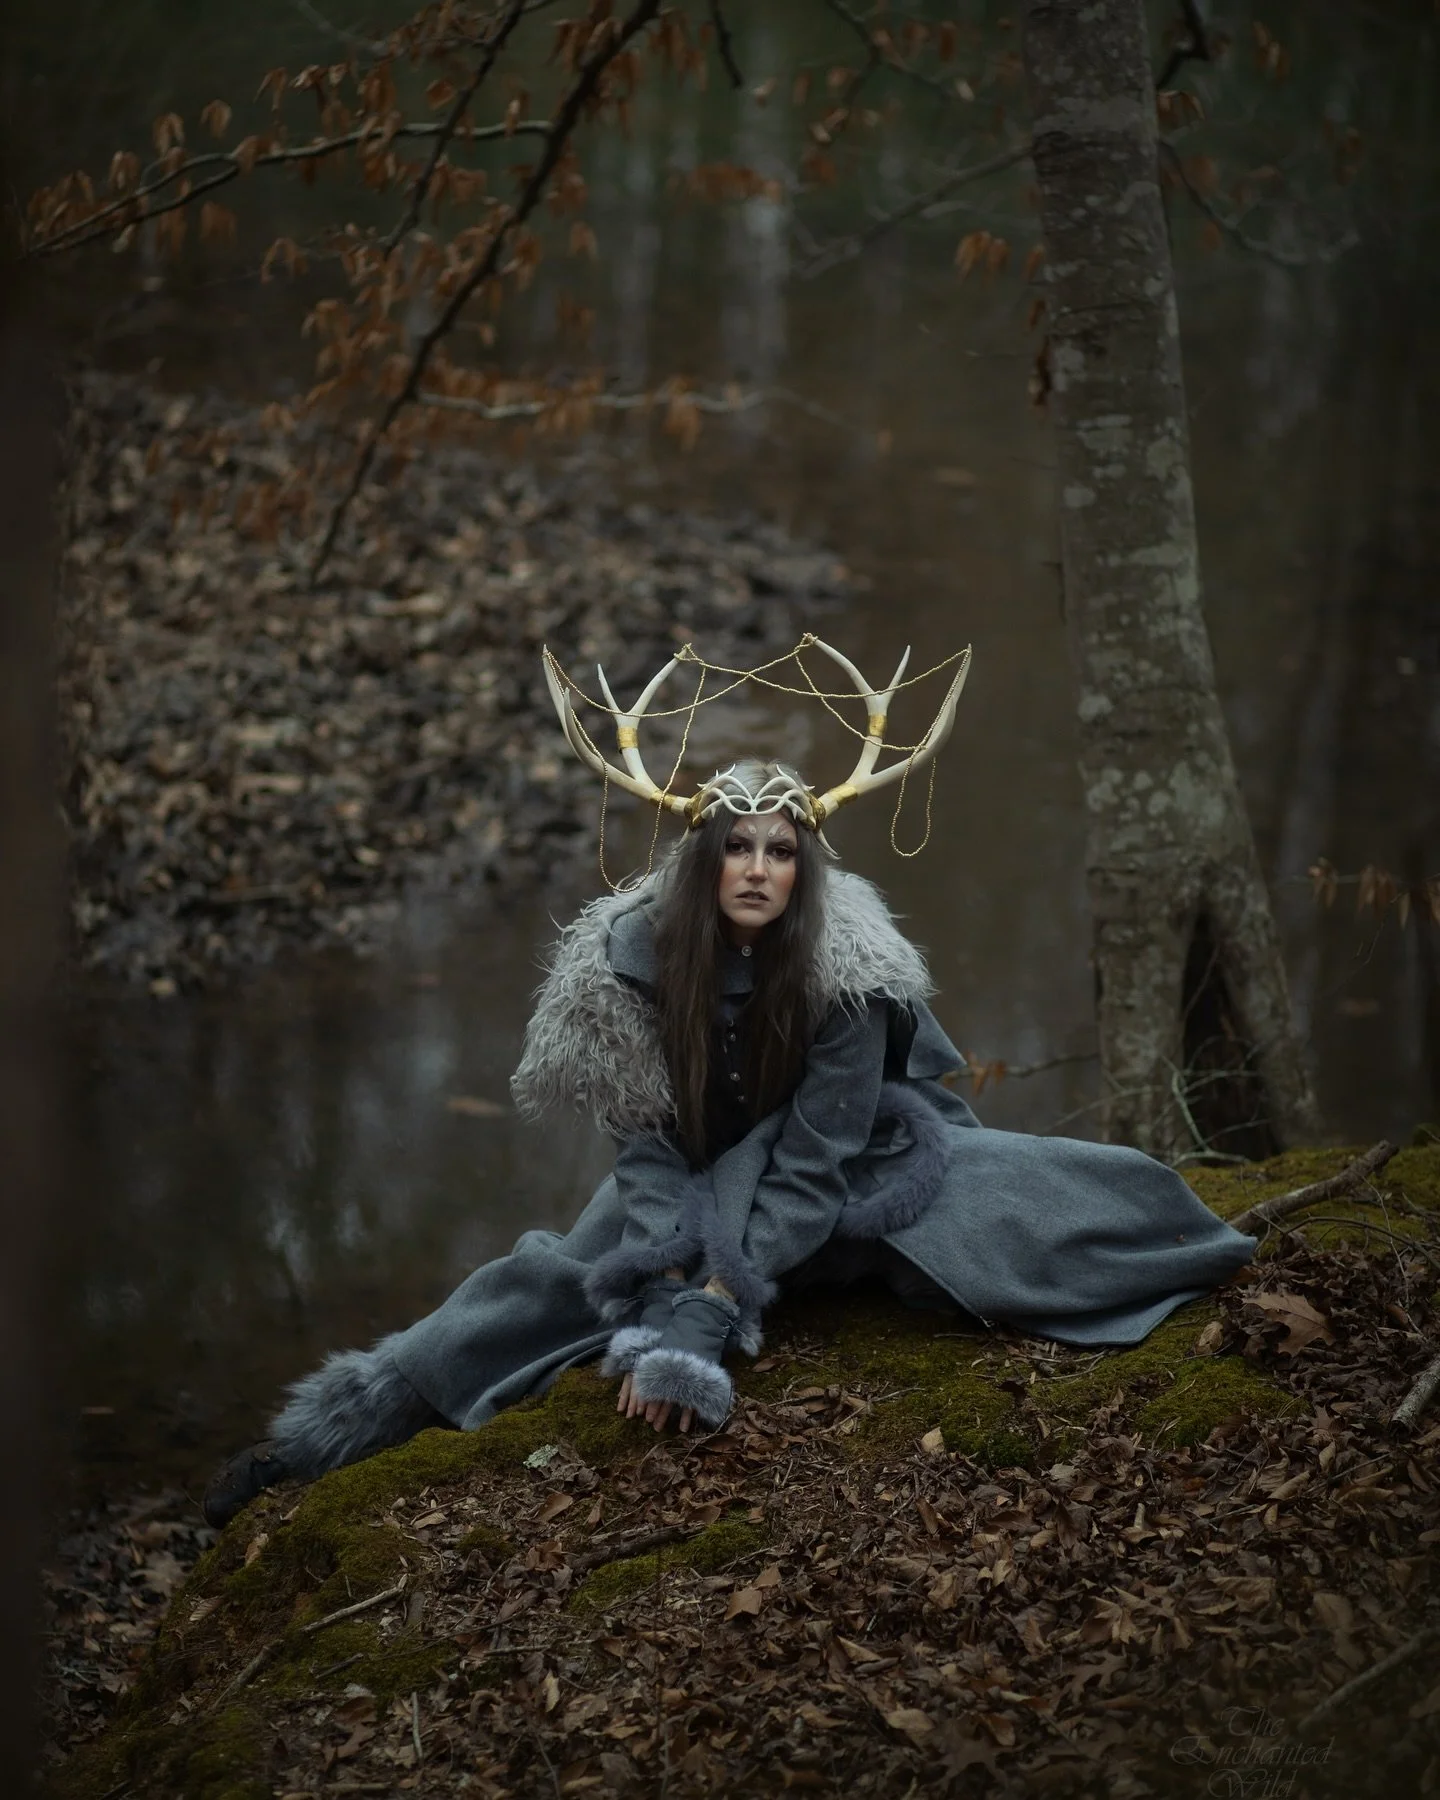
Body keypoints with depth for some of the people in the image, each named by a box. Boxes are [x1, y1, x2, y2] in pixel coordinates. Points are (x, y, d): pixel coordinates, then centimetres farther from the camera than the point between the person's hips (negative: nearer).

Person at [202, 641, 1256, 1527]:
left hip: (845, 1165, -1)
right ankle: (355, 1419, -15)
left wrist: (718, 1303, -35)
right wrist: (671, 1299, -34)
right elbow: (647, 1142, -20)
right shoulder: (636, 955, -23)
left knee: (1010, 1201, -21)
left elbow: (815, 1157, -27)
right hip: (703, 1171, 1)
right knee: (552, 1283, -18)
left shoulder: (845, 966, -28)